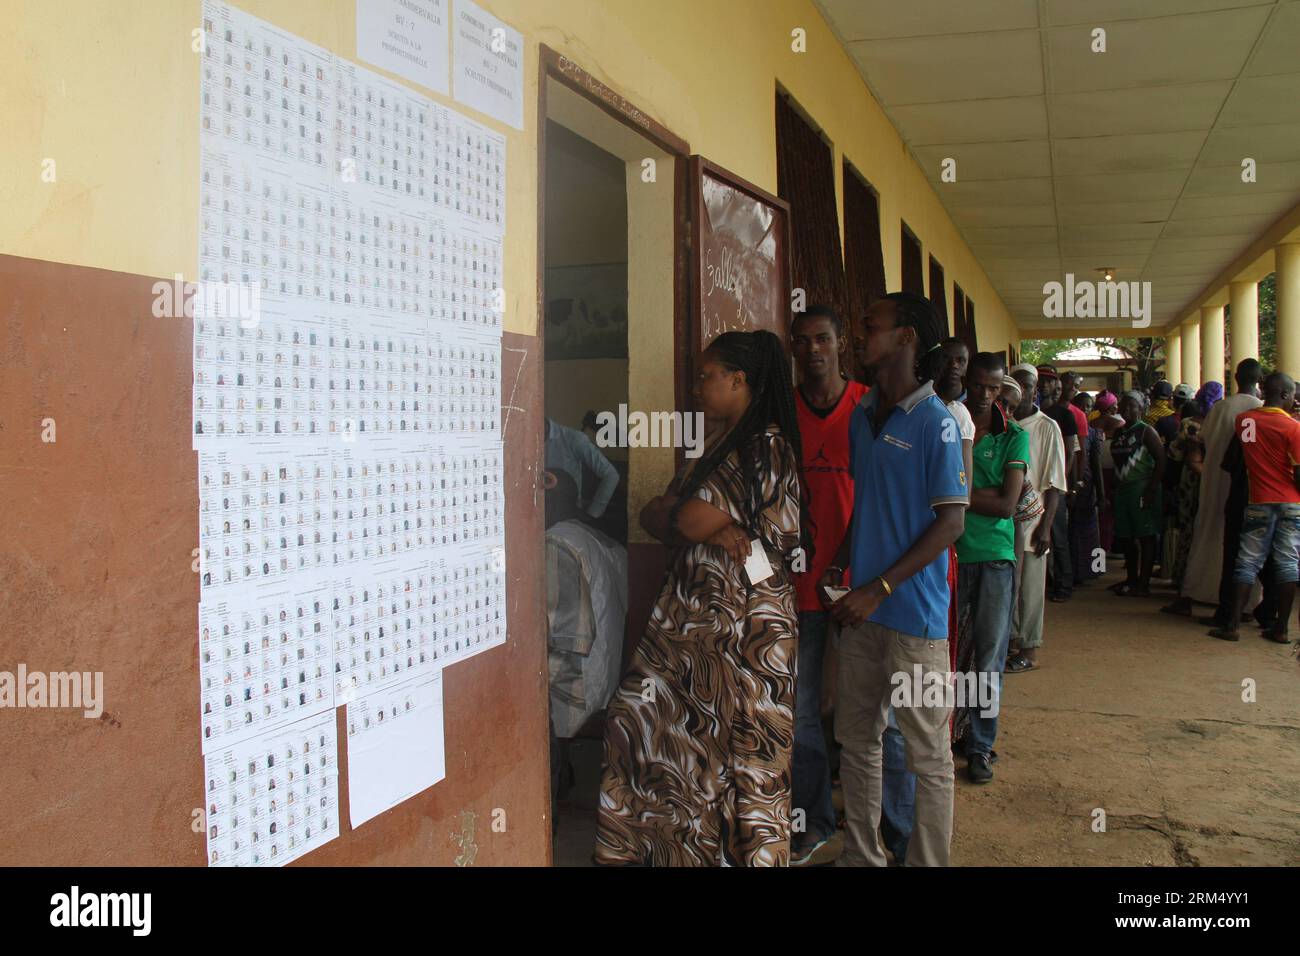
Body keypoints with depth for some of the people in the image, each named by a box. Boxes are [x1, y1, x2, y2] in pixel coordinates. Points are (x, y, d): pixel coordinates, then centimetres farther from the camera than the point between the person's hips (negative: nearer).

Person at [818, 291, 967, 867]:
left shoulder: (935, 422, -12)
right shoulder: (862, 416, 10)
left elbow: (950, 521, -14)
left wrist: (879, 588, -17)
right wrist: (839, 563, 5)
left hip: (913, 611, -7)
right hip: (861, 607, 7)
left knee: (927, 753, 4)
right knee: (855, 739, 16)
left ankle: (928, 862, 18)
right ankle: (860, 855, 31)